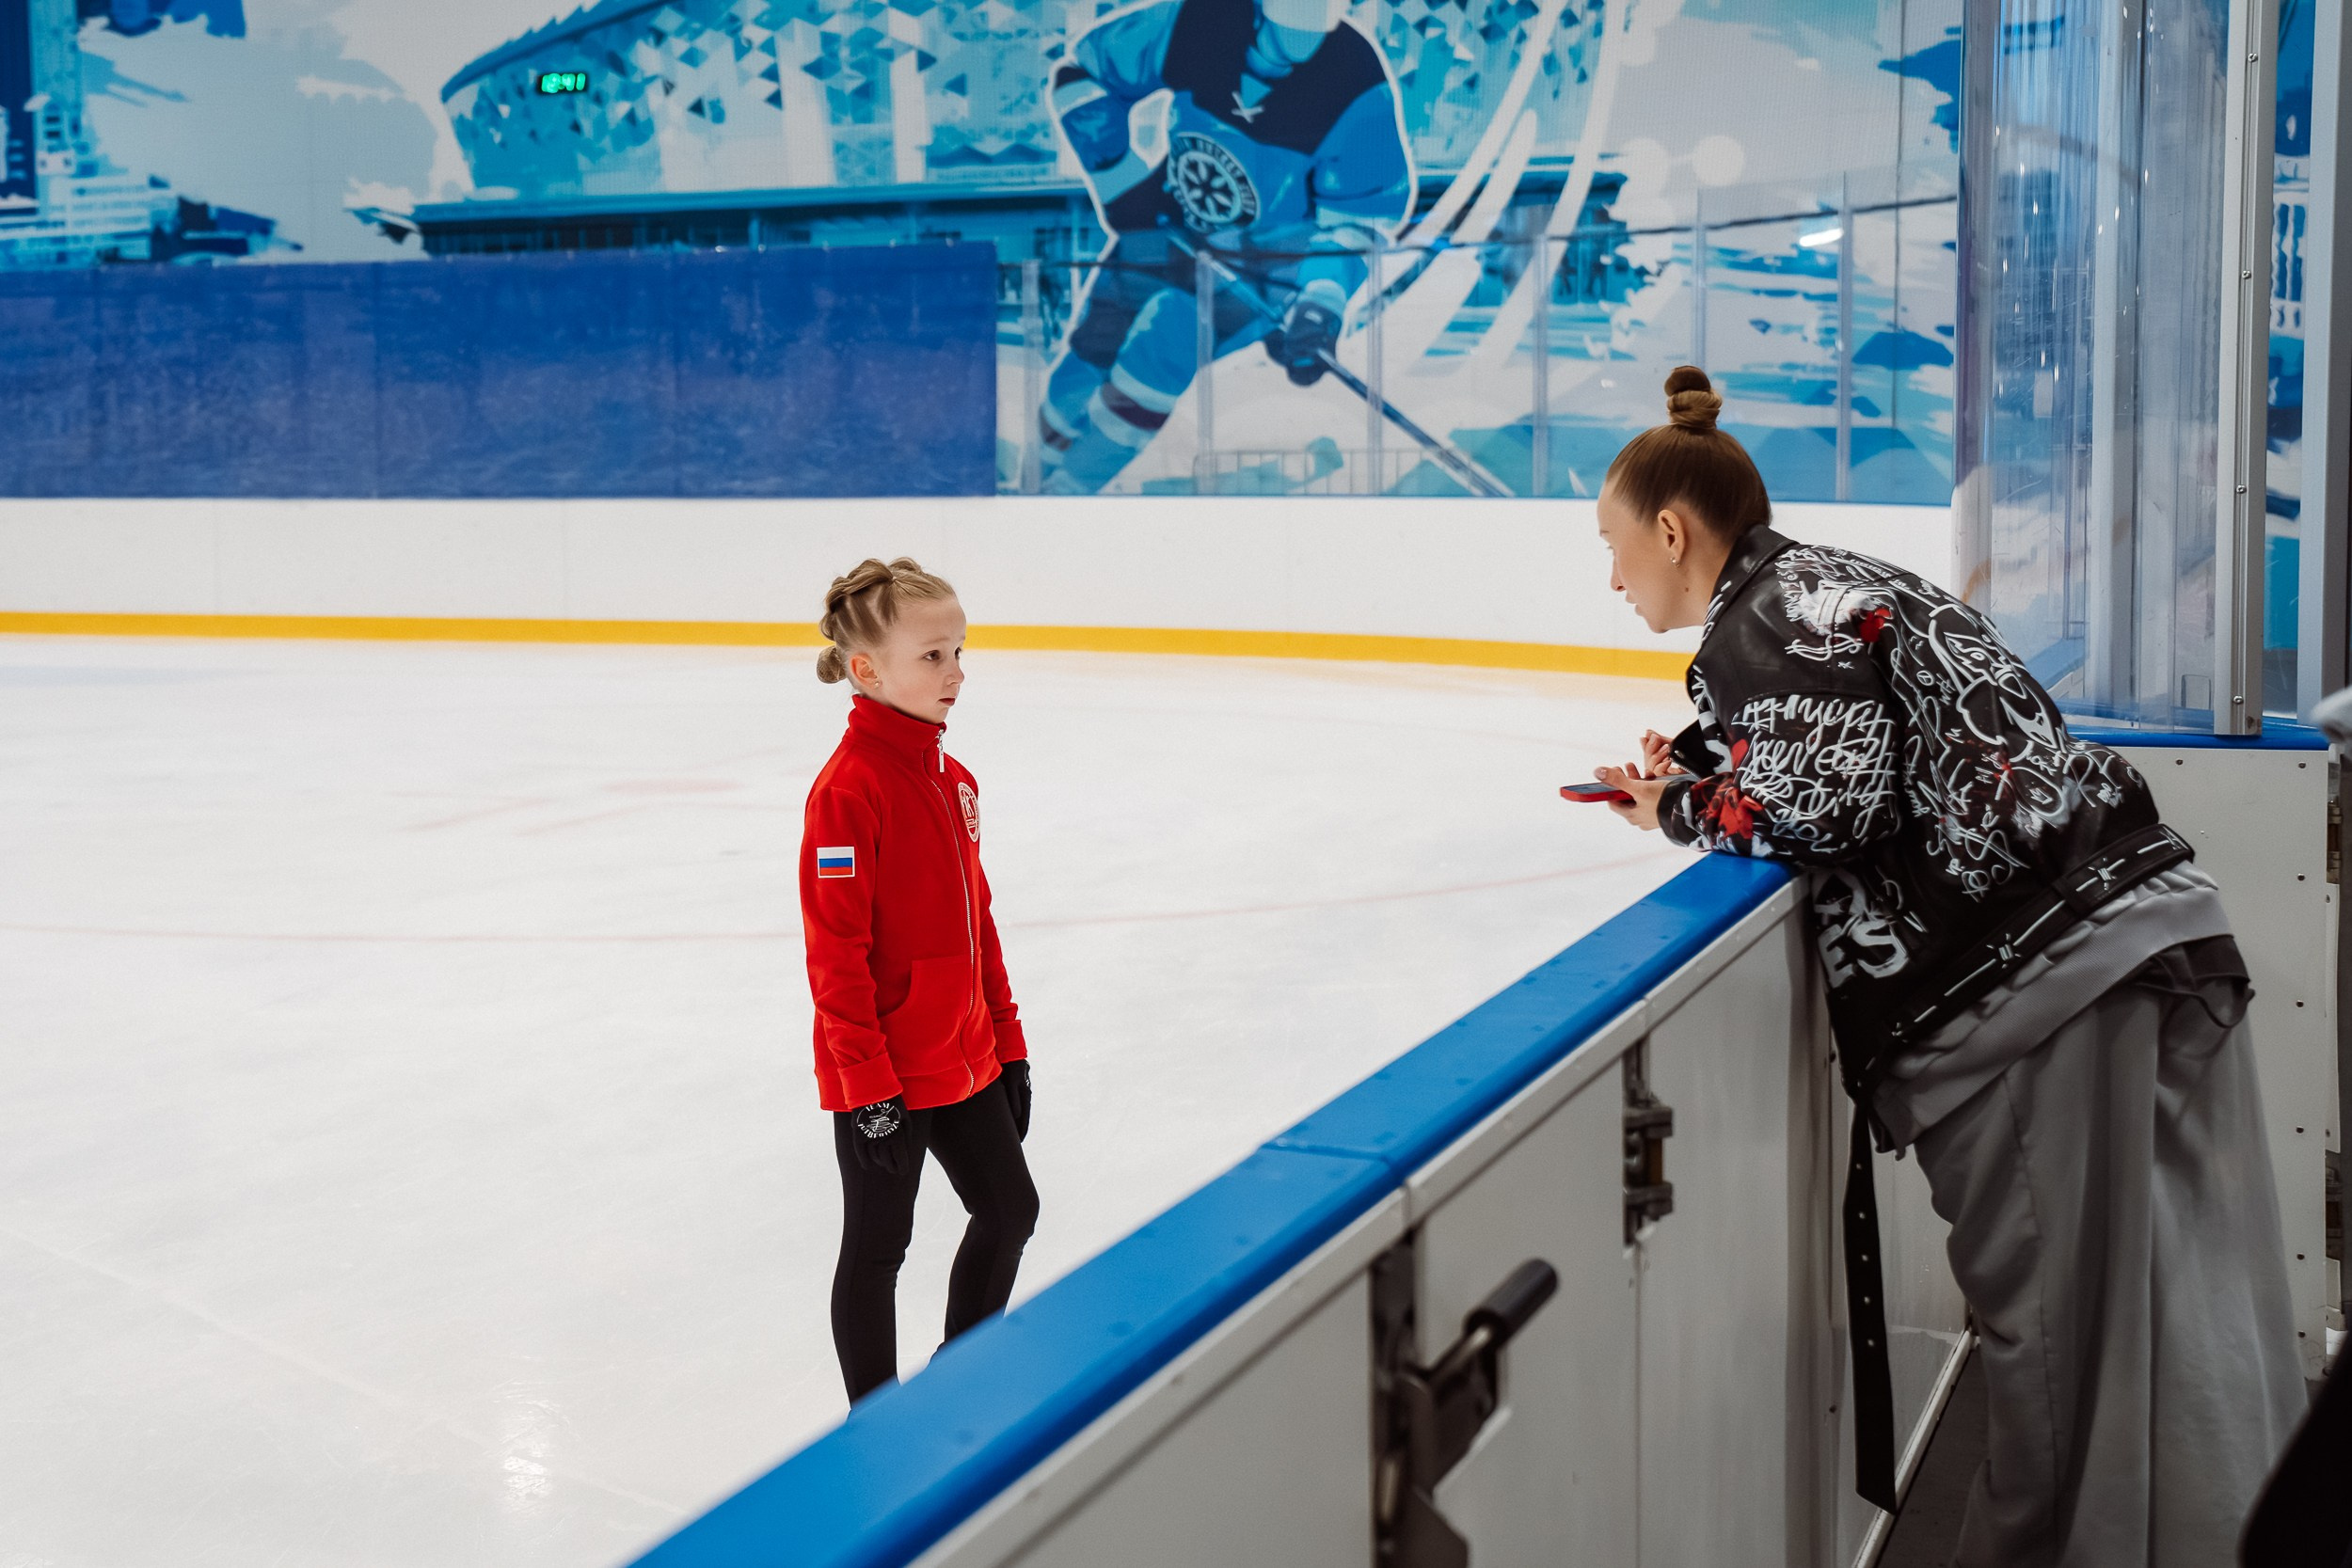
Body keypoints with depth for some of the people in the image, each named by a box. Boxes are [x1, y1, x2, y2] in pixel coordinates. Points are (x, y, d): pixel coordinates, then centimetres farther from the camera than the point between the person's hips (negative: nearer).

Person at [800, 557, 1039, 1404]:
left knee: (1010, 1211, 18)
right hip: (883, 1075, -8)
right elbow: (835, 951, -20)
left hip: (964, 1058, 9)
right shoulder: (848, 790, -20)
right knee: (877, 1248, 7)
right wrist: (867, 1085, -20)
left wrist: (1007, 1040, 16)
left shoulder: (951, 778, 7)